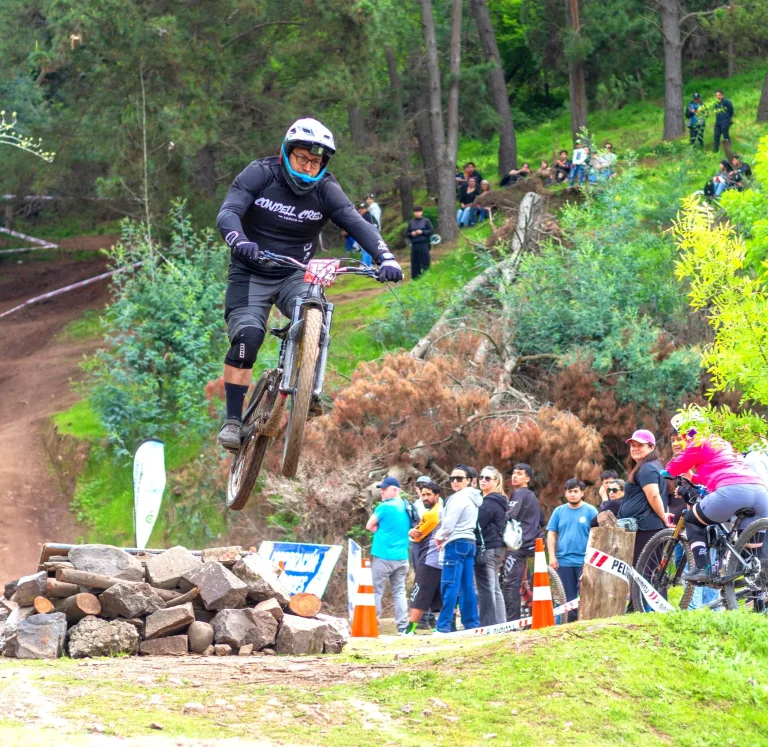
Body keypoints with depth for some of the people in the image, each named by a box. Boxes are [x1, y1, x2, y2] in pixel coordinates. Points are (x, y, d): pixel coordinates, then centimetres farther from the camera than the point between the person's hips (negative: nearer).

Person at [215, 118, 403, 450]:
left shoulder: (325, 190, -8)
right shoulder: (259, 174, -13)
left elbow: (357, 224, -20)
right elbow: (228, 213, -24)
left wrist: (385, 257, -38)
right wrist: (240, 242, -47)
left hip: (295, 274, 2)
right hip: (251, 273, -2)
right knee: (247, 336, -21)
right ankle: (233, 420, -14)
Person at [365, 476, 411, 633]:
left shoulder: (385, 507, -10)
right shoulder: (407, 507, 9)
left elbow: (369, 526, -2)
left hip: (383, 555, -6)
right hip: (401, 556, 6)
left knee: (375, 591, 0)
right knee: (399, 592, 8)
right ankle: (403, 625, 2)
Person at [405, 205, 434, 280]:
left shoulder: (426, 221, 5)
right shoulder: (411, 223, 15)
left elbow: (431, 231, 1)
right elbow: (406, 233, 15)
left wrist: (422, 232, -10)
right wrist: (411, 234, -6)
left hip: (424, 244, -3)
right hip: (414, 245, 3)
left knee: (425, 262, -7)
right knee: (415, 263, 1)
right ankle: (415, 278, 5)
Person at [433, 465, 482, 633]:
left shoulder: (458, 498, -11)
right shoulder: (474, 498, 18)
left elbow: (448, 524, -13)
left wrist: (439, 537, 7)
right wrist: (445, 539, 13)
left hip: (456, 543, -9)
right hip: (470, 543, 9)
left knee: (450, 585, -11)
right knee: (467, 586, 10)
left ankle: (444, 625, -14)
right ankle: (471, 623, 10)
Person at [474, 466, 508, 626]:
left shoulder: (489, 503, -14)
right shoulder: (499, 502, 18)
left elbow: (477, 525, -17)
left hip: (486, 549, -10)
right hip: (497, 548, 10)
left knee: (485, 590, -9)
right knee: (495, 589, 12)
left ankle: (487, 625, -10)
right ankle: (500, 623, 13)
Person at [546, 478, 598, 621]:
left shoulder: (591, 511, 0)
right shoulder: (559, 511, 9)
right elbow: (551, 534, 10)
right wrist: (552, 556, 1)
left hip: (584, 561, -3)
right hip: (564, 561, 3)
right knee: (568, 597, 7)